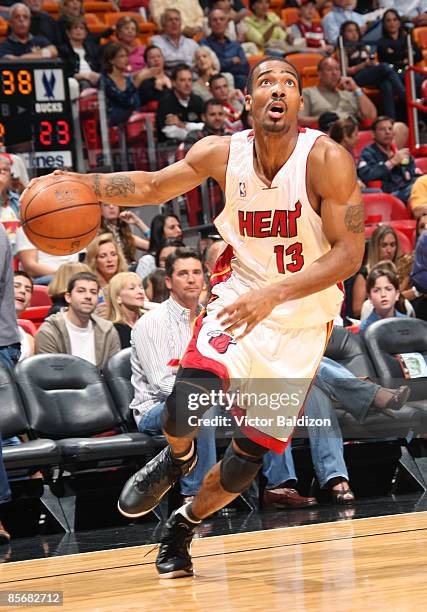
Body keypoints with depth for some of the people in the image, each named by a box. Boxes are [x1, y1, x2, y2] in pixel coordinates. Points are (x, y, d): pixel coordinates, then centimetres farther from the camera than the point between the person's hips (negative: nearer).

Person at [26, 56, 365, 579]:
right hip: (237, 298, 2)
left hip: (300, 323, -1)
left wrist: (273, 293, -33)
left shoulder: (326, 160, -20)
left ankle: (184, 525, 33)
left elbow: (349, 253, -22)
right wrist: (79, 184, -9)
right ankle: (177, 460, 13)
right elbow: (152, 186, 6)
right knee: (182, 414, -24)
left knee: (248, 457, 3)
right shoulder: (221, 153, -9)